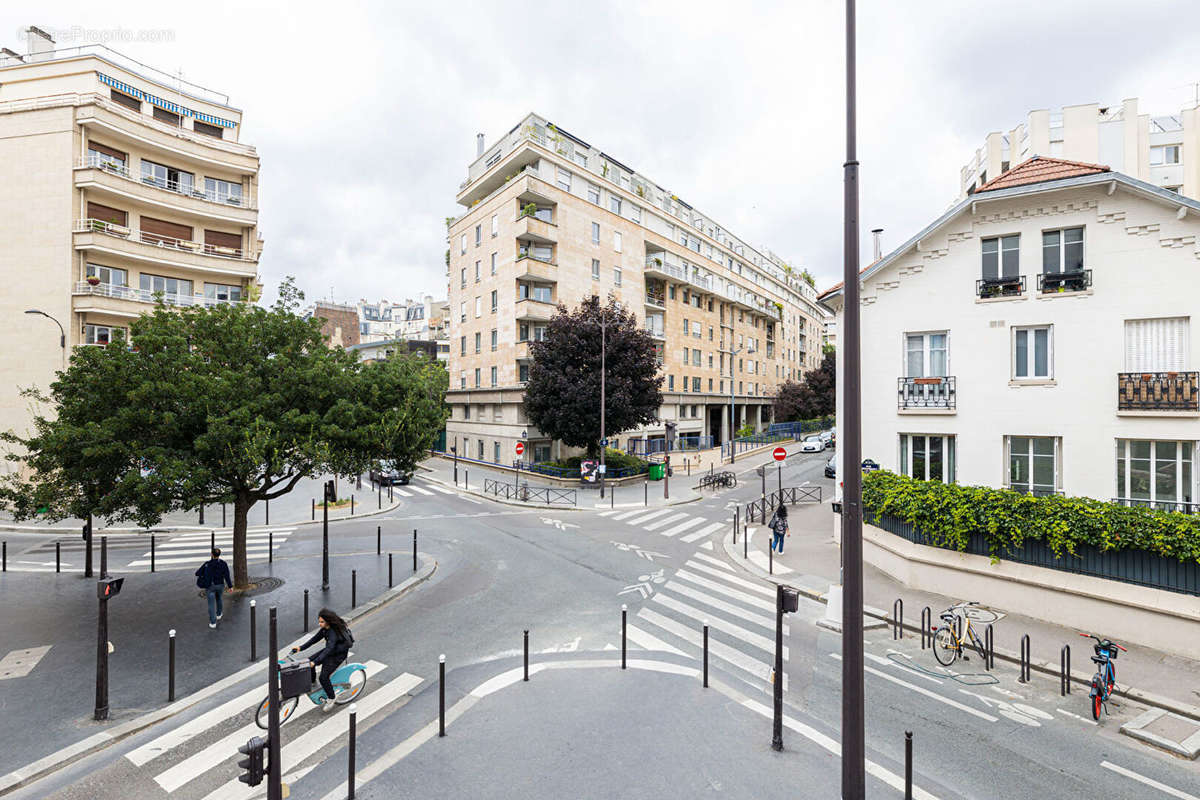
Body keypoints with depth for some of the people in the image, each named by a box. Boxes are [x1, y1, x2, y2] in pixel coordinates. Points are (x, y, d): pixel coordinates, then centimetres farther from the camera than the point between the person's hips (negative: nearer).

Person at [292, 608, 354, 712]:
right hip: (330, 649, 9)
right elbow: (315, 638, 4)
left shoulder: (334, 632, -32)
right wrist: (301, 648, -6)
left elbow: (329, 649, -39)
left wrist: (315, 662, -45)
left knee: (324, 677, -15)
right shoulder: (325, 628, -4)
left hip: (339, 654, -9)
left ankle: (330, 699, 8)